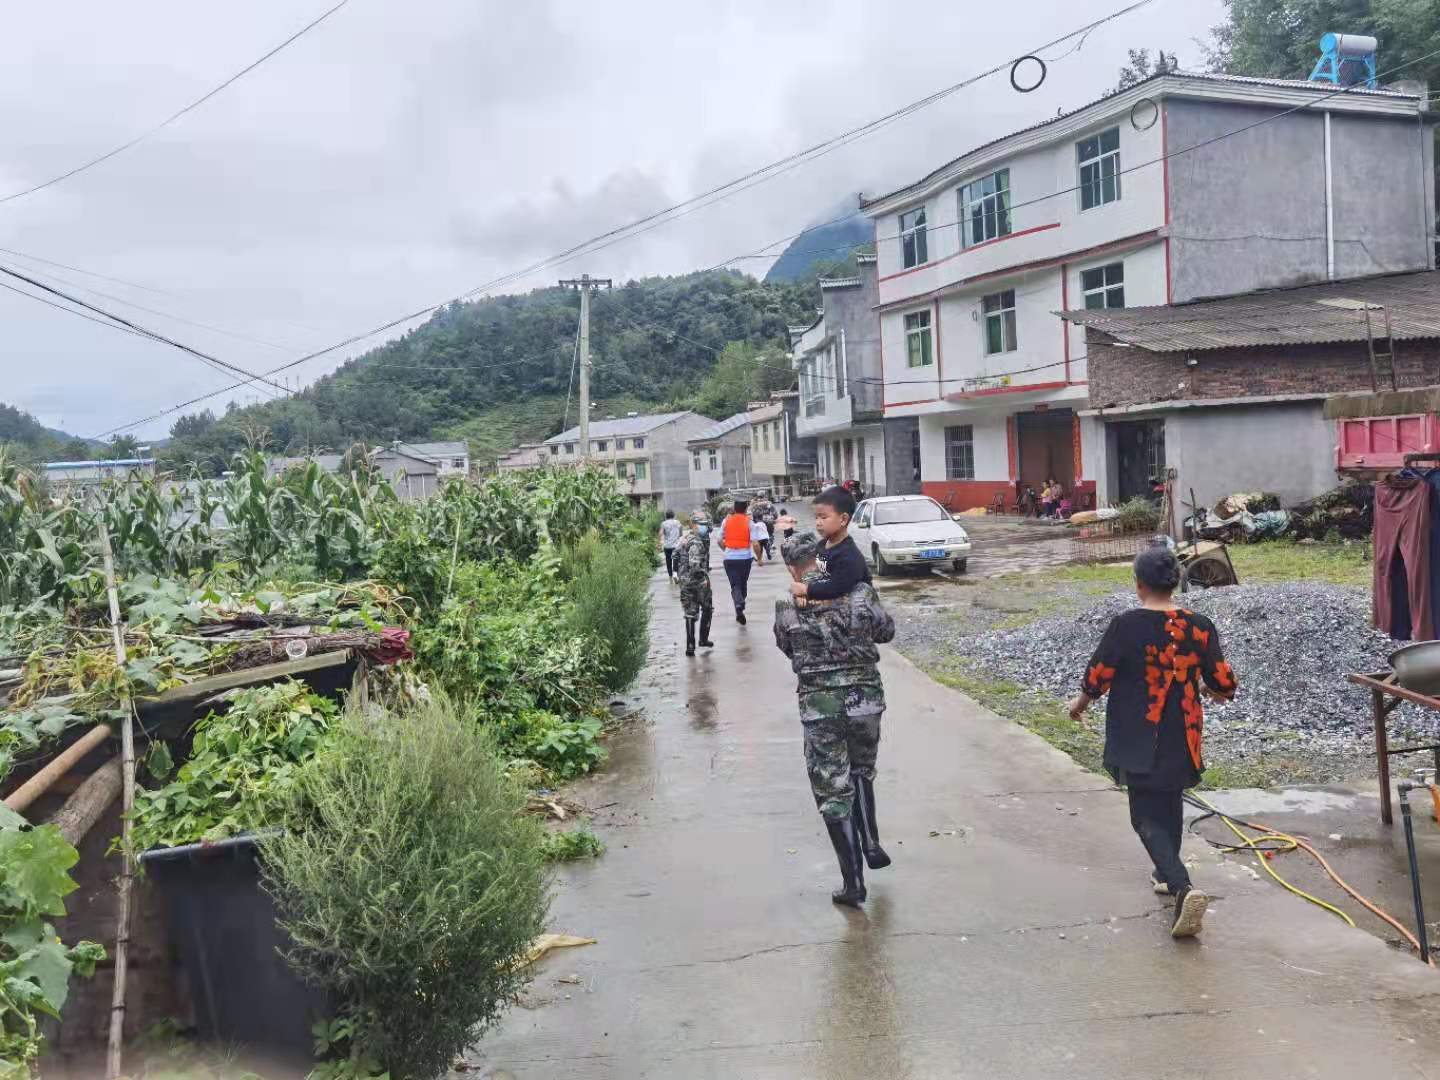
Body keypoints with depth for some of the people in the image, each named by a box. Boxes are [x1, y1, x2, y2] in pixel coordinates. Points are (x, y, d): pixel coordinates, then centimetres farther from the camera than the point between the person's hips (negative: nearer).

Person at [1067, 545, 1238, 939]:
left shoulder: (1125, 626, -15)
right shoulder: (1199, 627, -5)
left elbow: (1096, 678, -10)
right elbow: (1224, 686, -1)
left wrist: (1080, 703, 11)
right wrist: (1204, 688, 22)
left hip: (1139, 741, -4)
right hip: (1182, 740, 4)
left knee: (1148, 817, 2)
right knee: (1170, 803, 25)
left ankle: (1183, 888, -17)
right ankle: (1167, 873, 42)